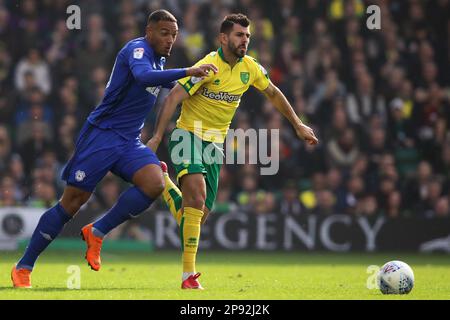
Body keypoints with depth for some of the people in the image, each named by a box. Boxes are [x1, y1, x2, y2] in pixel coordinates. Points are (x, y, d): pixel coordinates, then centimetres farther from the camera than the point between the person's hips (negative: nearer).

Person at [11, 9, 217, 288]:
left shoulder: (159, 60, 13)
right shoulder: (137, 49, -13)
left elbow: (169, 85, 38)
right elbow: (144, 76, -36)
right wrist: (187, 72, -42)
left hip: (130, 141, 7)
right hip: (102, 135, -7)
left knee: (155, 184, -20)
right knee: (72, 202, -7)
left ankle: (97, 233, -6)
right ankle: (23, 268, 4)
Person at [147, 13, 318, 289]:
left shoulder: (250, 68, 2)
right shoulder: (209, 66, -18)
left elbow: (273, 93, 20)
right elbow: (173, 98, -21)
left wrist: (298, 125, 22)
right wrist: (157, 136, -28)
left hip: (215, 144, 6)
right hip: (189, 135, -6)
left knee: (200, 215, 3)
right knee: (197, 196, -25)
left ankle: (163, 182, 31)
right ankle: (189, 274, -22)